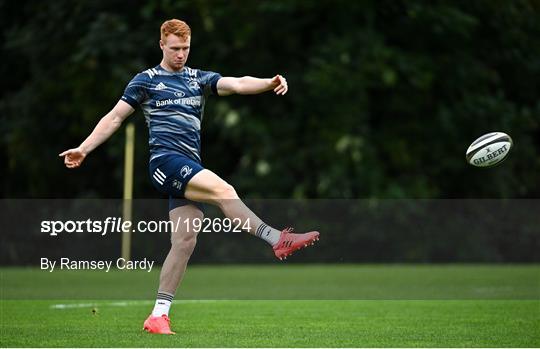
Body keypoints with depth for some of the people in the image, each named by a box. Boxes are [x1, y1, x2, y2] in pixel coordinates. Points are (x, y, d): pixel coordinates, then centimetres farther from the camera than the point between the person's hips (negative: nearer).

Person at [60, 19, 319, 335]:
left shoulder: (200, 79, 18)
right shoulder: (146, 80, 8)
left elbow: (237, 84, 3)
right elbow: (115, 118, 10)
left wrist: (269, 83, -17)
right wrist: (84, 148, 2)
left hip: (190, 168, 5)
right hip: (166, 160, -5)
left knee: (185, 241, -2)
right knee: (223, 191, -27)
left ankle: (159, 314, 2)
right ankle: (277, 240, -31)